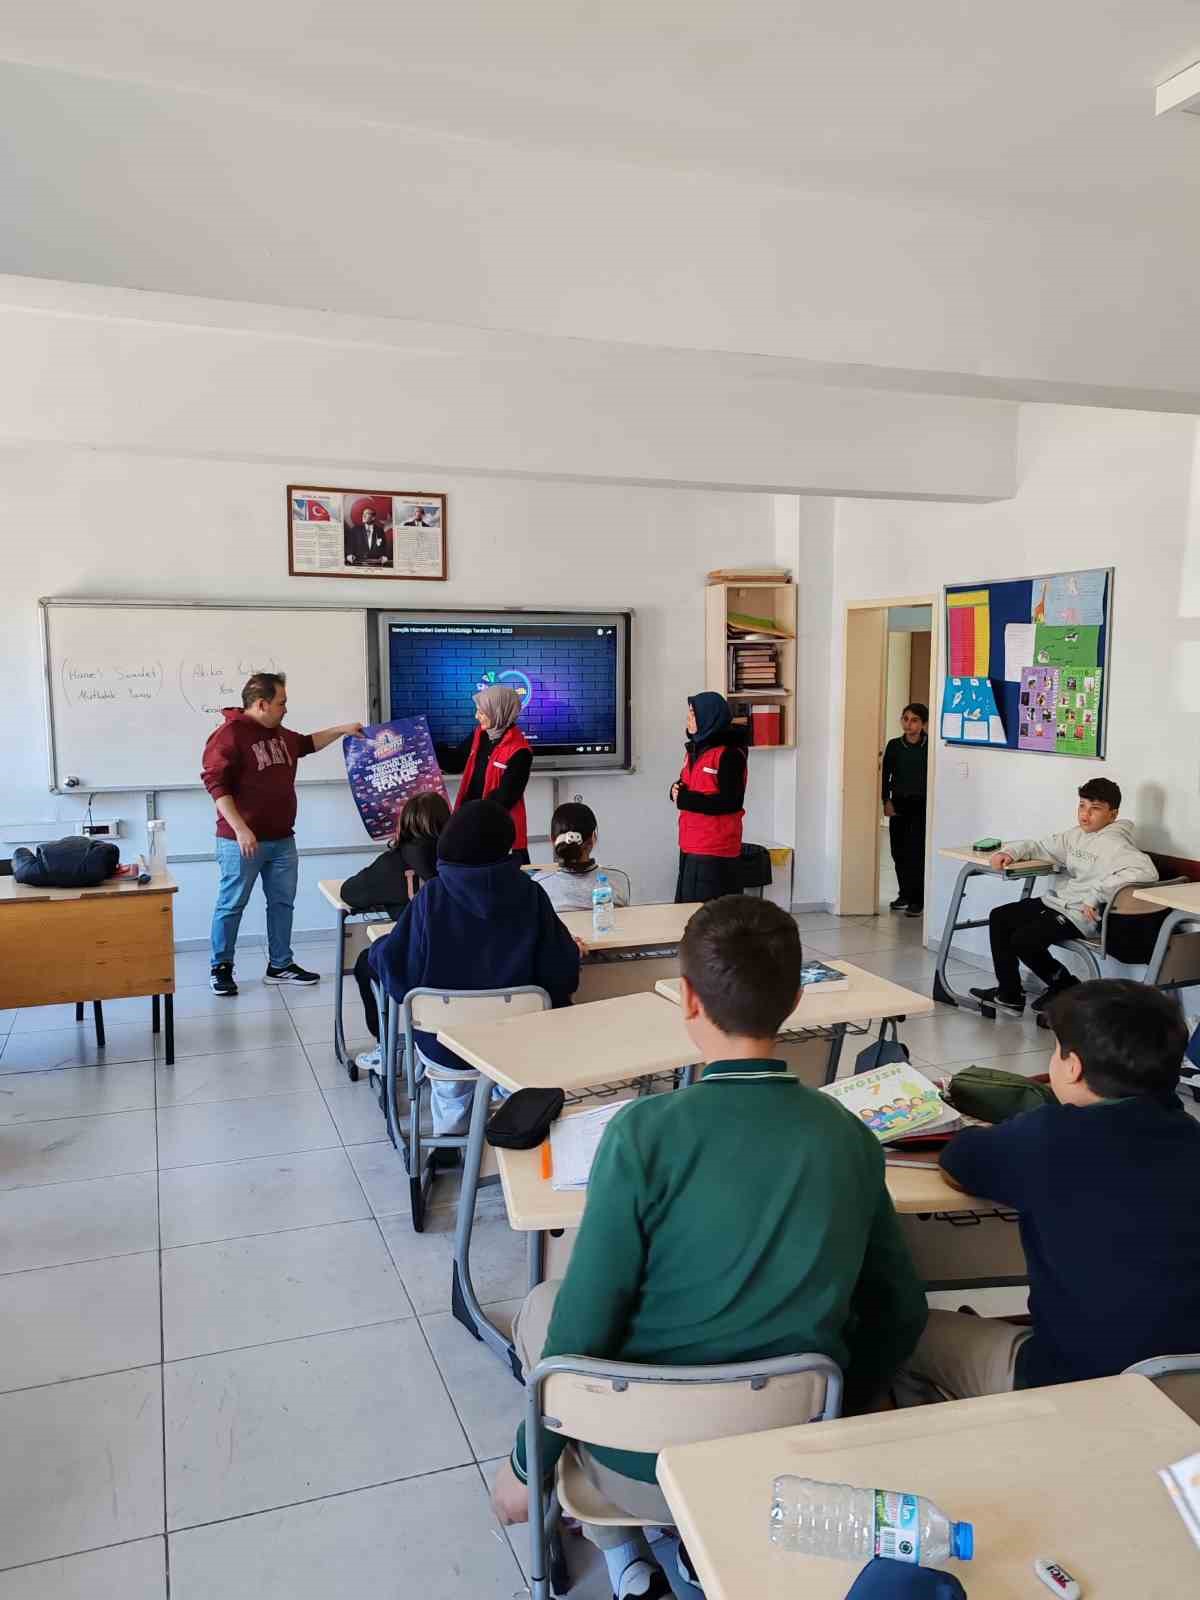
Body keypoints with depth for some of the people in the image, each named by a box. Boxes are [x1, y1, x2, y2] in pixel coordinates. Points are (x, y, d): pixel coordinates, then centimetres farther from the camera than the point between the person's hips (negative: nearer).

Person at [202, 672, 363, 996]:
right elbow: (216, 785, -19)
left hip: (282, 839, 8)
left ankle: (280, 965, 22)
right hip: (243, 841, -8)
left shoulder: (280, 734, 12)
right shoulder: (229, 735, -14)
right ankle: (220, 967, 16)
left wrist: (341, 729, 27)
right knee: (231, 905, 3)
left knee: (282, 902, 12)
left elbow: (307, 743, 34)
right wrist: (240, 829, -25)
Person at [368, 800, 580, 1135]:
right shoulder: (529, 894, -15)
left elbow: (394, 965, -12)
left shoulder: (433, 896, -17)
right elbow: (562, 971, -12)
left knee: (451, 1095, 36)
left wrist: (378, 947, 10)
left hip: (444, 1042, 0)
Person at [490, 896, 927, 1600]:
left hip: (651, 1465, -4)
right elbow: (900, 1311, 1)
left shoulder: (646, 1130, -23)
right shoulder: (850, 1136, -9)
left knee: (544, 1306, 23)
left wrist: (526, 1464, 0)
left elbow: (585, 1327, -17)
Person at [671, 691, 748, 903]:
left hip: (716, 853, -8)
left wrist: (685, 799, -18)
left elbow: (731, 802, -18)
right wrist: (677, 790, -1)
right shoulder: (694, 750, 13)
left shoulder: (729, 754, -13)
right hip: (690, 847, 8)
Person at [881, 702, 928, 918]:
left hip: (921, 805, -4)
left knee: (916, 851, -7)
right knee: (898, 851, 8)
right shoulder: (894, 746, 4)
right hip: (899, 803, 4)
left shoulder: (930, 747, -7)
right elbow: (885, 775, 7)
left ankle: (917, 900, 0)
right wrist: (886, 800, -1)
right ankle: (905, 894, 23)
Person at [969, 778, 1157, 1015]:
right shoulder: (1076, 836, 10)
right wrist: (1009, 851, 2)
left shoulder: (1114, 844, -18)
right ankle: (1008, 994, 12)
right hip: (1055, 901, 9)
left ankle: (1067, 987, 8)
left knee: (1024, 940, -20)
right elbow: (1038, 846, 23)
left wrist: (1096, 895, -32)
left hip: (1082, 915, -9)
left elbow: (1146, 871, -35)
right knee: (999, 917, 6)